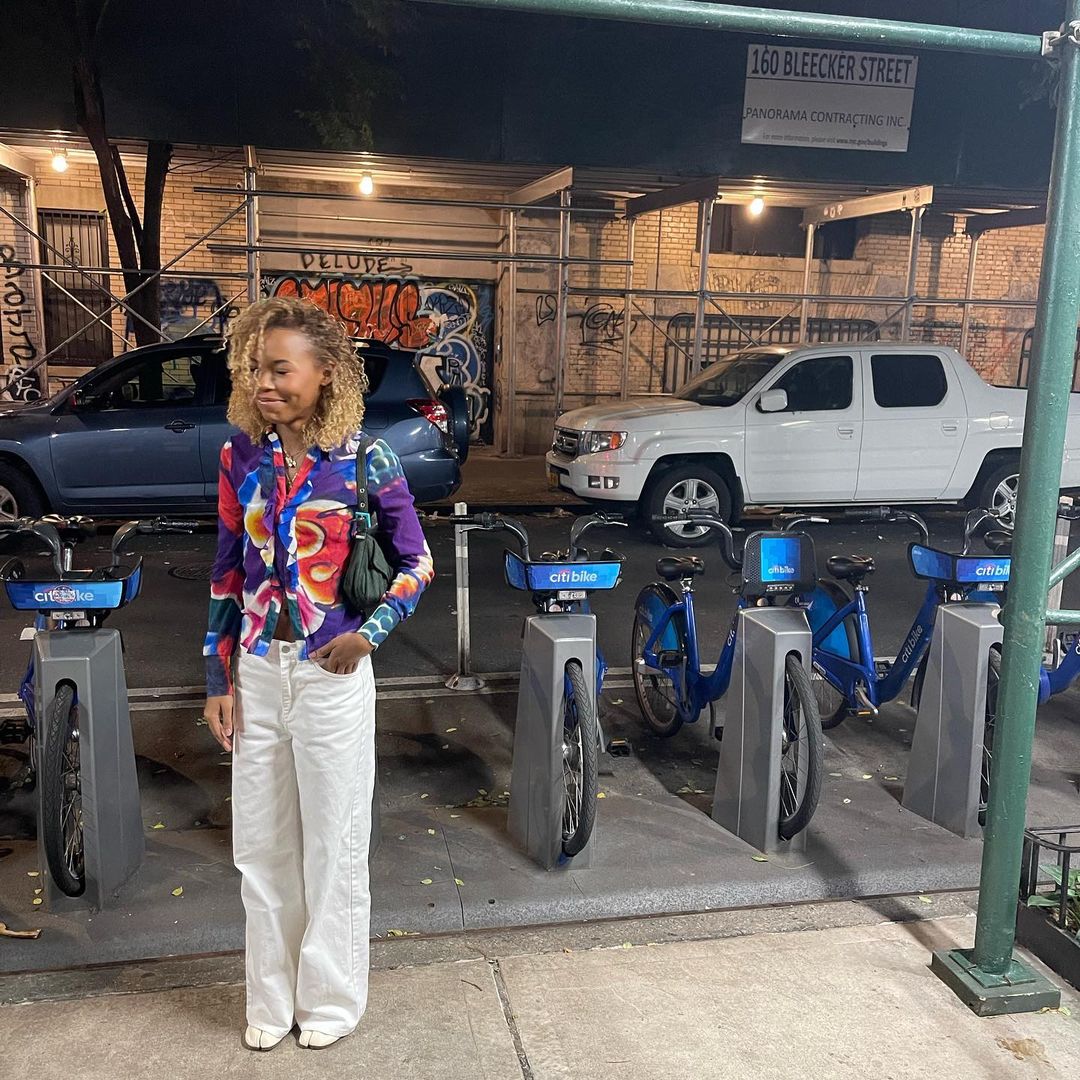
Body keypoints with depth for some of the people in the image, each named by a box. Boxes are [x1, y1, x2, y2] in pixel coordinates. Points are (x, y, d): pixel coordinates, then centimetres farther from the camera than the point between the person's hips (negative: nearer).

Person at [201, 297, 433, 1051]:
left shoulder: (365, 459, -10)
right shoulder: (241, 456, 1)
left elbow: (416, 563, -1)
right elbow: (228, 573, 6)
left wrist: (371, 632, -14)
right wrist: (219, 679, 4)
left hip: (332, 675, -4)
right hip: (257, 672, 4)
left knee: (334, 844, 9)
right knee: (261, 843, 14)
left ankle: (331, 998, 29)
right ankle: (273, 997, 33)